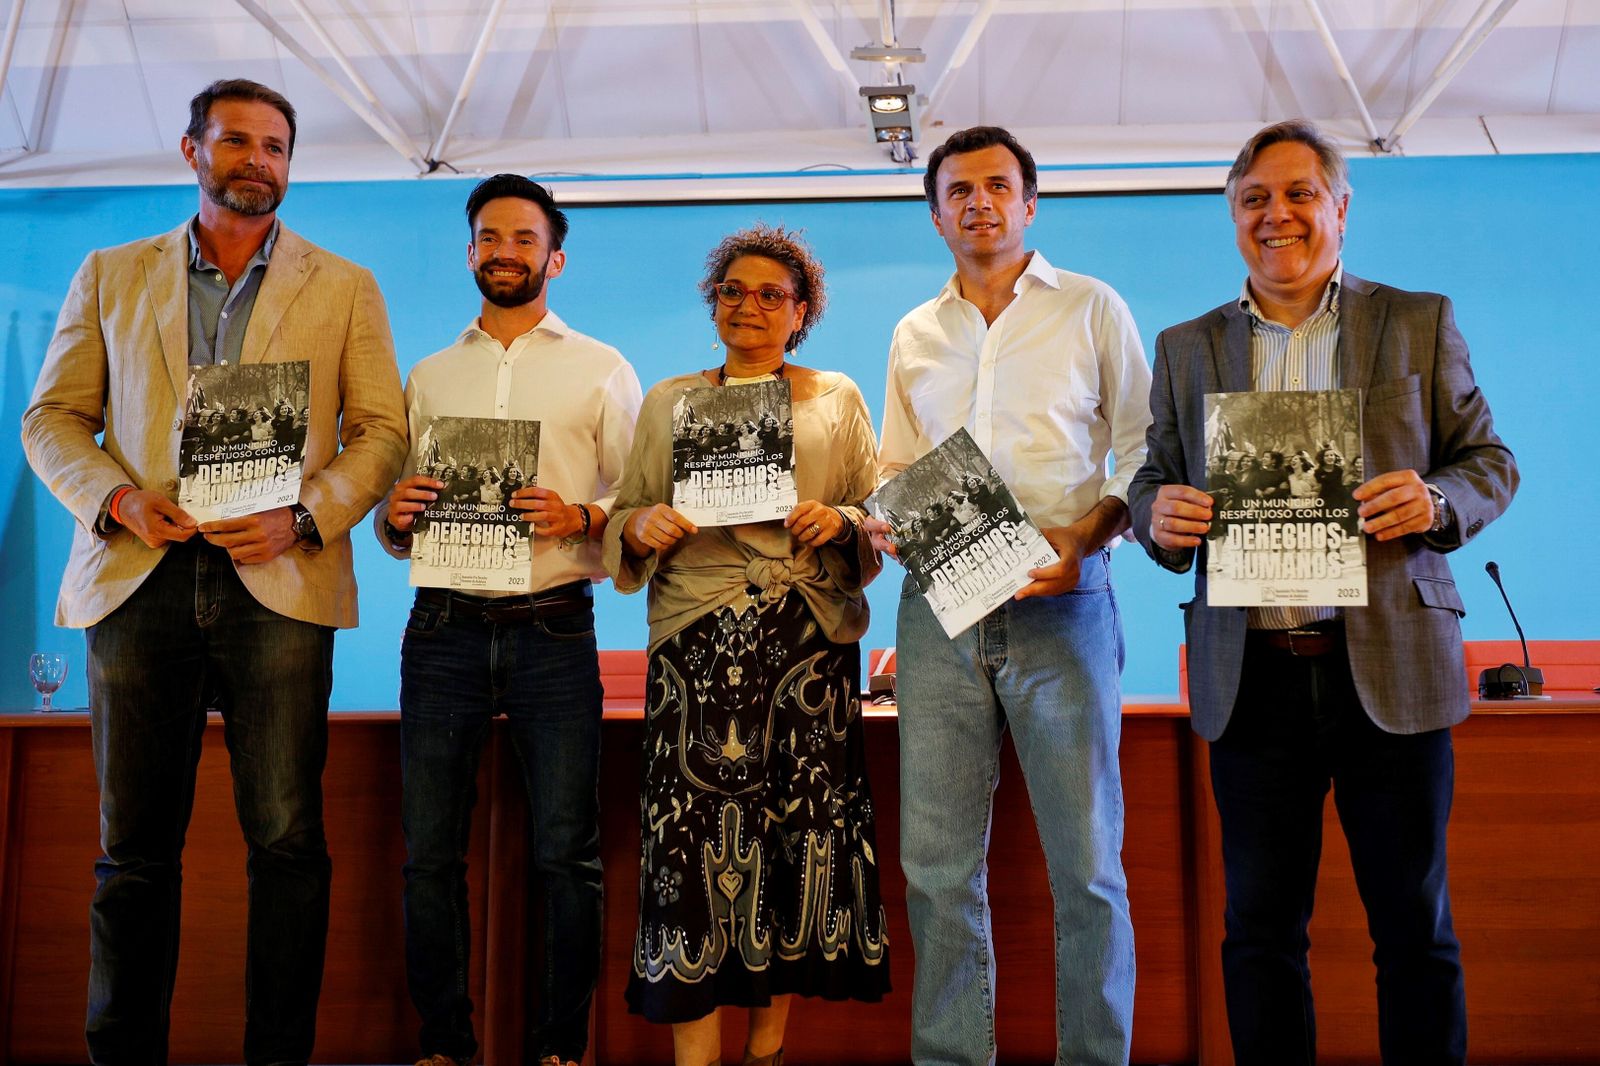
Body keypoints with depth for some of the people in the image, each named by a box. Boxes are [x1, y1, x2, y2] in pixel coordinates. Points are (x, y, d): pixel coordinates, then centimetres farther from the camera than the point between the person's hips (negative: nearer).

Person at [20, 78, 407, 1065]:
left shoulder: (344, 287, 11)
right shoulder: (111, 275, 16)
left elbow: (382, 430, 6)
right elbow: (52, 417, 14)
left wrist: (302, 516, -10)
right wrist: (117, 496, -6)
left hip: (278, 585, -1)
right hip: (138, 578, 2)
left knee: (287, 843, -1)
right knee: (135, 846, 8)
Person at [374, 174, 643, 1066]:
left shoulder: (602, 370, 11)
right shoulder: (429, 376, 20)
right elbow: (395, 529, 20)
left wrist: (580, 518, -15)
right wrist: (395, 517, -3)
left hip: (553, 630, -2)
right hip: (444, 629, 3)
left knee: (566, 852, -2)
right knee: (430, 851, 3)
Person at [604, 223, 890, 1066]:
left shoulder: (838, 399, 14)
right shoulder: (669, 402, 16)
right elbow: (625, 516, 15)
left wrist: (840, 522, -9)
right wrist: (642, 526, -7)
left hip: (810, 642, 0)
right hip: (697, 643, 0)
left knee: (802, 825, -1)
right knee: (694, 826, -7)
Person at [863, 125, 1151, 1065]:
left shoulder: (1091, 309, 8)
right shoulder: (915, 336, 18)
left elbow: (1147, 448, 4)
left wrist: (1087, 534, -11)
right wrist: (884, 520, 0)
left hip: (1059, 603, -3)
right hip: (939, 607, 3)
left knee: (1087, 862, 1)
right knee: (937, 862, 6)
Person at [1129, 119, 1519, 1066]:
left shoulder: (1419, 323, 8)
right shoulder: (1186, 348, 12)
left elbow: (1490, 462, 7)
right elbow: (1154, 482, 11)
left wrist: (1436, 500, -15)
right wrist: (1159, 515, -12)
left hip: (1391, 667, -1)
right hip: (1250, 678, 1)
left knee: (1415, 927, 8)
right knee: (1260, 932, 9)